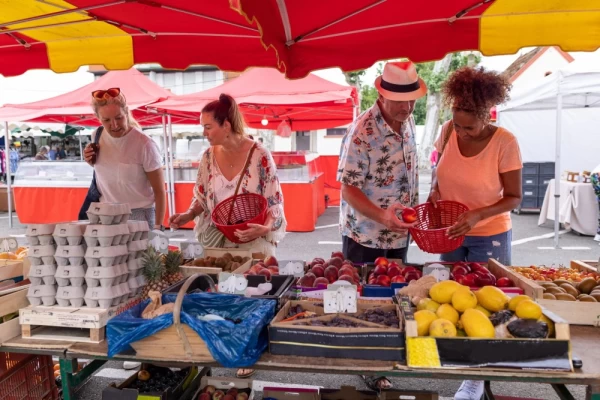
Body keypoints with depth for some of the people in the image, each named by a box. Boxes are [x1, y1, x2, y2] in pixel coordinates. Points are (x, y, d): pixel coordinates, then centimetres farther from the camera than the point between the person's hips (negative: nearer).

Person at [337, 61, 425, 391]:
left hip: (399, 234, 7)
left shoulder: (407, 121, 1)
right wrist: (381, 217, -34)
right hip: (366, 237, -7)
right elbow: (348, 190, -21)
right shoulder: (362, 132, -23)